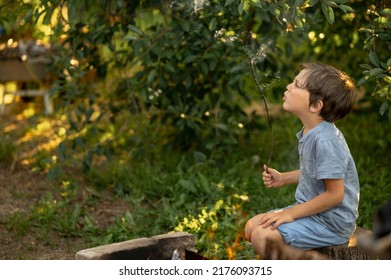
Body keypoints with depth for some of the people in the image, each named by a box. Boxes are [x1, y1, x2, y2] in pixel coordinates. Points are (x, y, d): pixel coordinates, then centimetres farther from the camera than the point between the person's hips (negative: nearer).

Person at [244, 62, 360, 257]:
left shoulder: (326, 141, -26)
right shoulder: (309, 133, 4)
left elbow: (335, 194, -24)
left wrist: (291, 213, -18)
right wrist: (283, 178, 6)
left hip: (331, 223, -10)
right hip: (312, 211, 10)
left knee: (262, 236, -19)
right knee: (251, 227, 9)